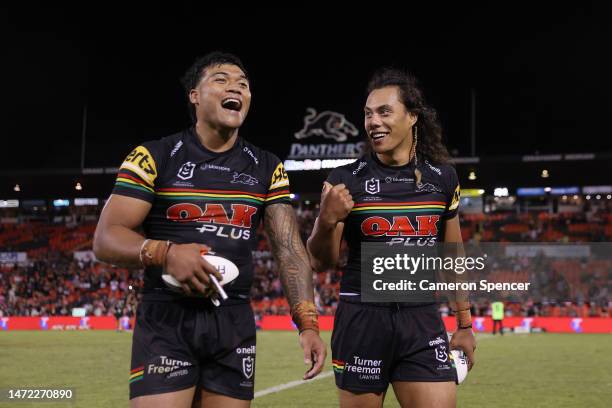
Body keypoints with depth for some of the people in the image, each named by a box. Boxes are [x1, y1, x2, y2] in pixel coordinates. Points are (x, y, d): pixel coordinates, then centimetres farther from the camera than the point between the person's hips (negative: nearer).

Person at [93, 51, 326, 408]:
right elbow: (106, 238, -6)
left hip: (235, 322, 3)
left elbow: (290, 248, 3)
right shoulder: (155, 156, -1)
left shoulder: (267, 168, 9)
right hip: (166, 318, -3)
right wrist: (164, 253, -25)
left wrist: (307, 323, -10)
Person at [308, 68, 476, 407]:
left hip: (422, 320, 2)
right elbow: (320, 262, -1)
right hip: (361, 319, -1)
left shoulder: (442, 178, 5)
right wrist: (327, 220, -21)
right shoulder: (346, 179, -3)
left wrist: (464, 324, 14)